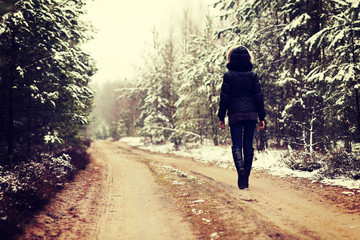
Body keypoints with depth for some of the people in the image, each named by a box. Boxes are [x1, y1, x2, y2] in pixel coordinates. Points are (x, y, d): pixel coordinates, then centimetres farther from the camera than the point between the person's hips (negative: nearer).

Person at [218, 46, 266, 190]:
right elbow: (258, 97, 4)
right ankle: (245, 179, 9)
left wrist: (221, 117, 3)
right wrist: (262, 117, 8)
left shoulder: (228, 75, 0)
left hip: (235, 114, -2)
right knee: (248, 145, 7)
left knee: (237, 145, 1)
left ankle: (240, 167, -28)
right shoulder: (253, 75, 6)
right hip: (251, 114, 2)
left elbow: (224, 97, -2)